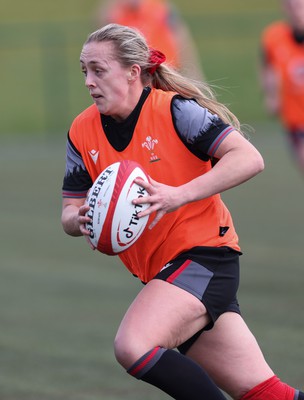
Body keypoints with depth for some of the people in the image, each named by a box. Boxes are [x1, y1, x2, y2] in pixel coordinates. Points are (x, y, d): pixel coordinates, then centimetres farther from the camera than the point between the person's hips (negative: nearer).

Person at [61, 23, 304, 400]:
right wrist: (79, 220, -16)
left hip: (203, 255, -6)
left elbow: (249, 158, -21)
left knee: (132, 346, -27)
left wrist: (179, 195, -30)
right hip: (160, 269, 6)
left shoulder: (175, 110, -13)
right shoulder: (82, 132, 4)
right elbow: (70, 210, 8)